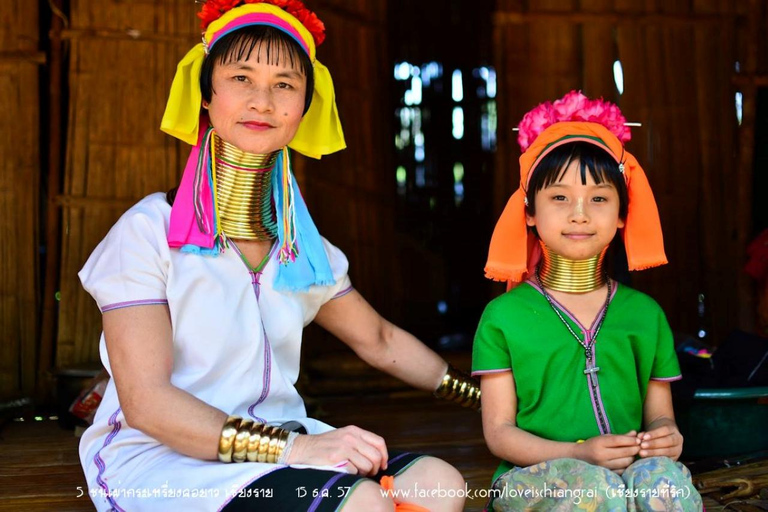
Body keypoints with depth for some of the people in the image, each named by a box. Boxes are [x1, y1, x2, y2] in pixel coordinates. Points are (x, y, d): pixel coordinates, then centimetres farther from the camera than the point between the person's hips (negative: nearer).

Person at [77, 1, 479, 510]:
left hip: (281, 445, 6)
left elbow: (380, 340, 25)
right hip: (162, 460, -6)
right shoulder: (149, 231, -8)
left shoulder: (302, 248, 11)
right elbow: (145, 402, -16)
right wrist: (291, 447, -26)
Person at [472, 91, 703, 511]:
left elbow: (659, 413, 14)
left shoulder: (644, 313, 15)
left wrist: (666, 436, -12)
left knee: (663, 476, -33)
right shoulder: (503, 316, 4)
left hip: (628, 466, 3)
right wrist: (577, 454, -17)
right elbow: (498, 432, 0)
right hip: (531, 476, -2)